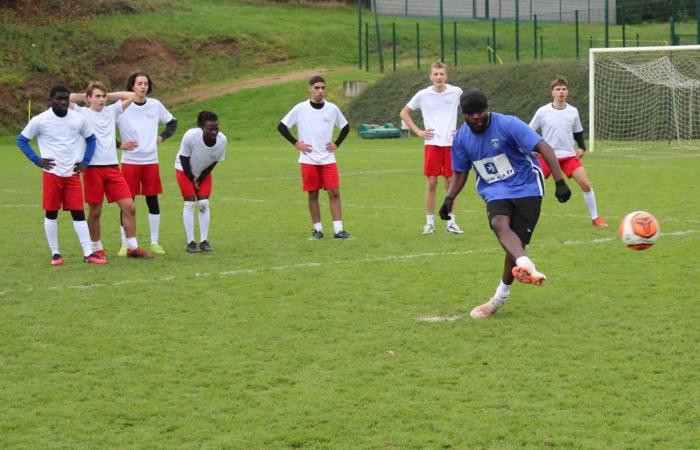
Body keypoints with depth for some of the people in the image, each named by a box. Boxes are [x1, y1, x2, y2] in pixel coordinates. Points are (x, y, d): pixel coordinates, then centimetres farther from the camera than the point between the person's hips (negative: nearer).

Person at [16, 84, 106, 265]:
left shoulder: (78, 119, 2)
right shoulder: (40, 120, -6)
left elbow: (90, 139, 17)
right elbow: (21, 140, 3)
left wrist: (85, 161, 6)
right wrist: (37, 160, -5)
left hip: (73, 174, 2)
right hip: (51, 174, -2)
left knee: (78, 212, -1)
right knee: (51, 213, 4)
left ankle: (88, 254, -2)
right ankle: (55, 253, 13)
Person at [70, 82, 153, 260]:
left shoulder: (111, 111, 14)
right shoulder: (82, 113, 2)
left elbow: (130, 96, 17)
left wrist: (108, 95, 15)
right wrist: (84, 97, 4)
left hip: (112, 167, 4)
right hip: (92, 168, -4)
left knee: (129, 206, -2)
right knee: (95, 211, 2)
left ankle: (132, 247, 7)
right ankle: (96, 249, 16)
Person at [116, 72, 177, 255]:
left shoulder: (155, 105, 4)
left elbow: (172, 122, 18)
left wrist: (162, 137, 3)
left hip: (151, 161, 3)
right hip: (129, 162, -3)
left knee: (153, 202, 5)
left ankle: (155, 243, 14)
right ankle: (125, 245, 6)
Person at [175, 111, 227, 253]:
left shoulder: (222, 140, -26)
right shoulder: (190, 136, -35)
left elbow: (213, 163, -10)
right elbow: (184, 160, -20)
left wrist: (199, 180, -7)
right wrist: (192, 180, -12)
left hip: (204, 172, 3)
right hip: (184, 170, -3)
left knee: (204, 204, -3)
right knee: (189, 204, -8)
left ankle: (204, 241, 3)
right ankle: (190, 242, -4)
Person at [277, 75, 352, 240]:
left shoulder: (332, 109, 3)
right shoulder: (300, 109, -3)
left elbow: (346, 127, 18)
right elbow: (281, 126, 1)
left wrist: (336, 144, 6)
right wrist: (296, 143, -4)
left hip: (328, 159, 1)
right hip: (308, 160, -1)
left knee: (334, 193, -6)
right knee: (313, 194, 3)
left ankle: (338, 229, -5)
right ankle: (317, 229, 12)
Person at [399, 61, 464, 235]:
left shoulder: (456, 92, -1)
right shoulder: (423, 95, -1)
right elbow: (404, 113, 9)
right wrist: (418, 131, 0)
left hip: (451, 143, 0)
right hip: (432, 144, 0)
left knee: (451, 182, 3)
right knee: (431, 182, -1)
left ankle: (451, 222, 11)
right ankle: (429, 223, 6)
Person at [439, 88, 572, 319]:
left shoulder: (508, 125, -17)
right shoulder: (461, 138, 0)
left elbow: (544, 148, -19)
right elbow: (460, 173, 14)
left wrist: (559, 182, -26)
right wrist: (449, 199, -2)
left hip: (526, 187, -3)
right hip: (495, 191, 3)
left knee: (516, 242, -8)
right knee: (499, 224, -31)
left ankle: (500, 297, 12)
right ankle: (527, 266, -55)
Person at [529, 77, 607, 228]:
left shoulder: (573, 112, 3)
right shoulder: (542, 112, -5)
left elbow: (578, 133, 15)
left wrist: (582, 147, -1)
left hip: (569, 156, 2)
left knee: (586, 184, -10)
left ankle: (595, 218, 5)